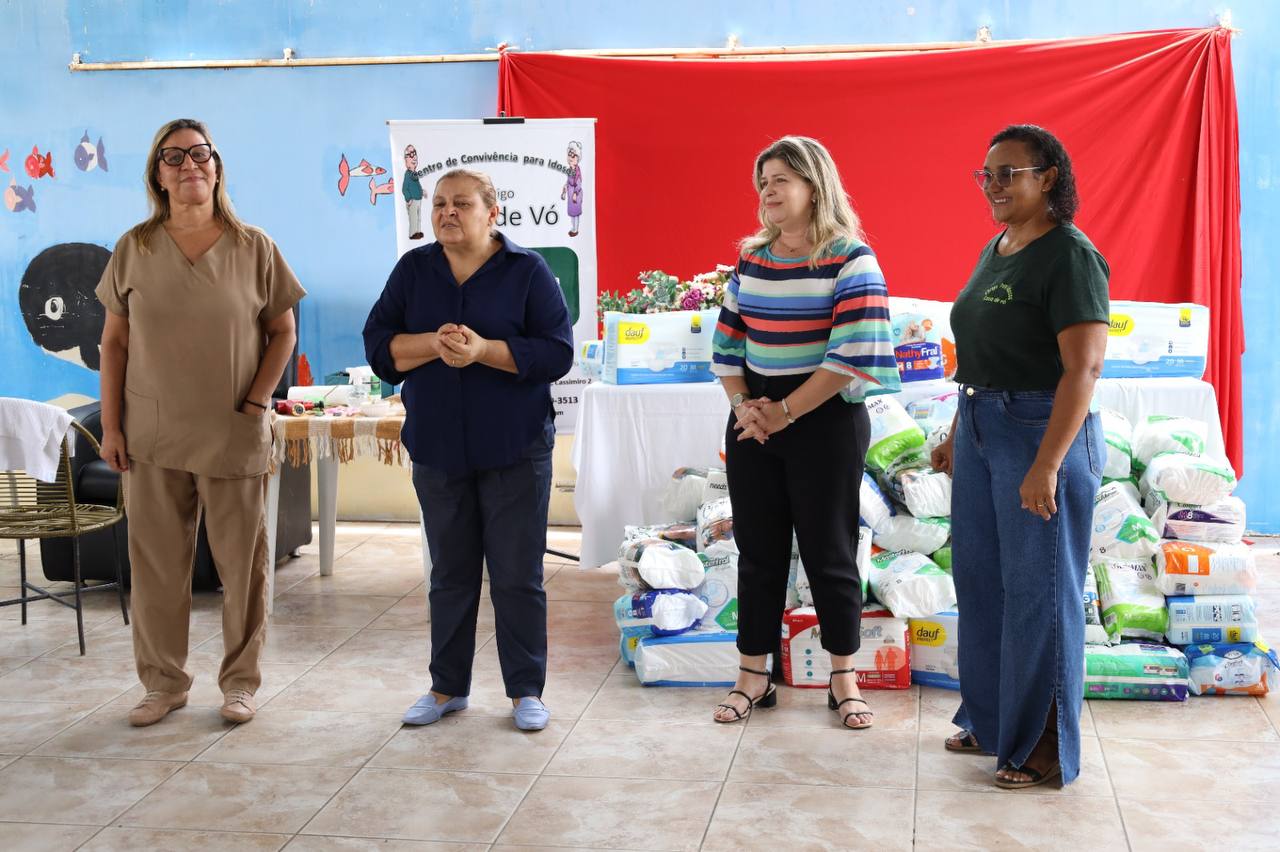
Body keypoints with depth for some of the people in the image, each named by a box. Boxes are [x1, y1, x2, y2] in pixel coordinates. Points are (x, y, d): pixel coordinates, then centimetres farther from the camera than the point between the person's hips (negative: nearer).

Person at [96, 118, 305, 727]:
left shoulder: (253, 247, -1)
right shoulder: (134, 249, 3)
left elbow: (282, 332, 4)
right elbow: (114, 341, 6)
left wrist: (256, 404, -6)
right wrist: (111, 425, 1)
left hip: (234, 436, -1)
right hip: (152, 436, 1)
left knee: (243, 563, 4)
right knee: (157, 563, 7)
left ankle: (240, 681, 19)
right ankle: (164, 682, 22)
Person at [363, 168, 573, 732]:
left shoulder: (528, 271, -2)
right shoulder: (414, 269, 7)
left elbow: (557, 351, -9)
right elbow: (378, 345, 1)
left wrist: (482, 349, -21)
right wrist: (434, 344, -17)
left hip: (516, 451, -3)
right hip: (438, 448, 3)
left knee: (518, 576, 3)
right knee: (450, 574, 13)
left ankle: (526, 690, 16)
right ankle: (448, 686, 25)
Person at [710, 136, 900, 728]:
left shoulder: (850, 259, -9)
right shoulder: (751, 259, 8)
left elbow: (855, 353, -17)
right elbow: (727, 342, 13)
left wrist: (785, 412, -15)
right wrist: (741, 405, -4)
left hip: (825, 421, -5)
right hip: (753, 426, 5)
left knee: (829, 551, 4)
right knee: (758, 551, 10)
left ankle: (844, 679, 19)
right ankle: (752, 678, 20)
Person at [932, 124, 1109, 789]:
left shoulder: (1069, 256, -15)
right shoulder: (994, 252, 12)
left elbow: (1083, 367, -21)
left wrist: (1047, 465, -26)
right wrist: (956, 435, 19)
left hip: (1042, 432, -9)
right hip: (982, 428, 9)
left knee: (1037, 591, 0)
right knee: (980, 578, 16)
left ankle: (1043, 746, 14)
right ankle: (991, 719, 32)